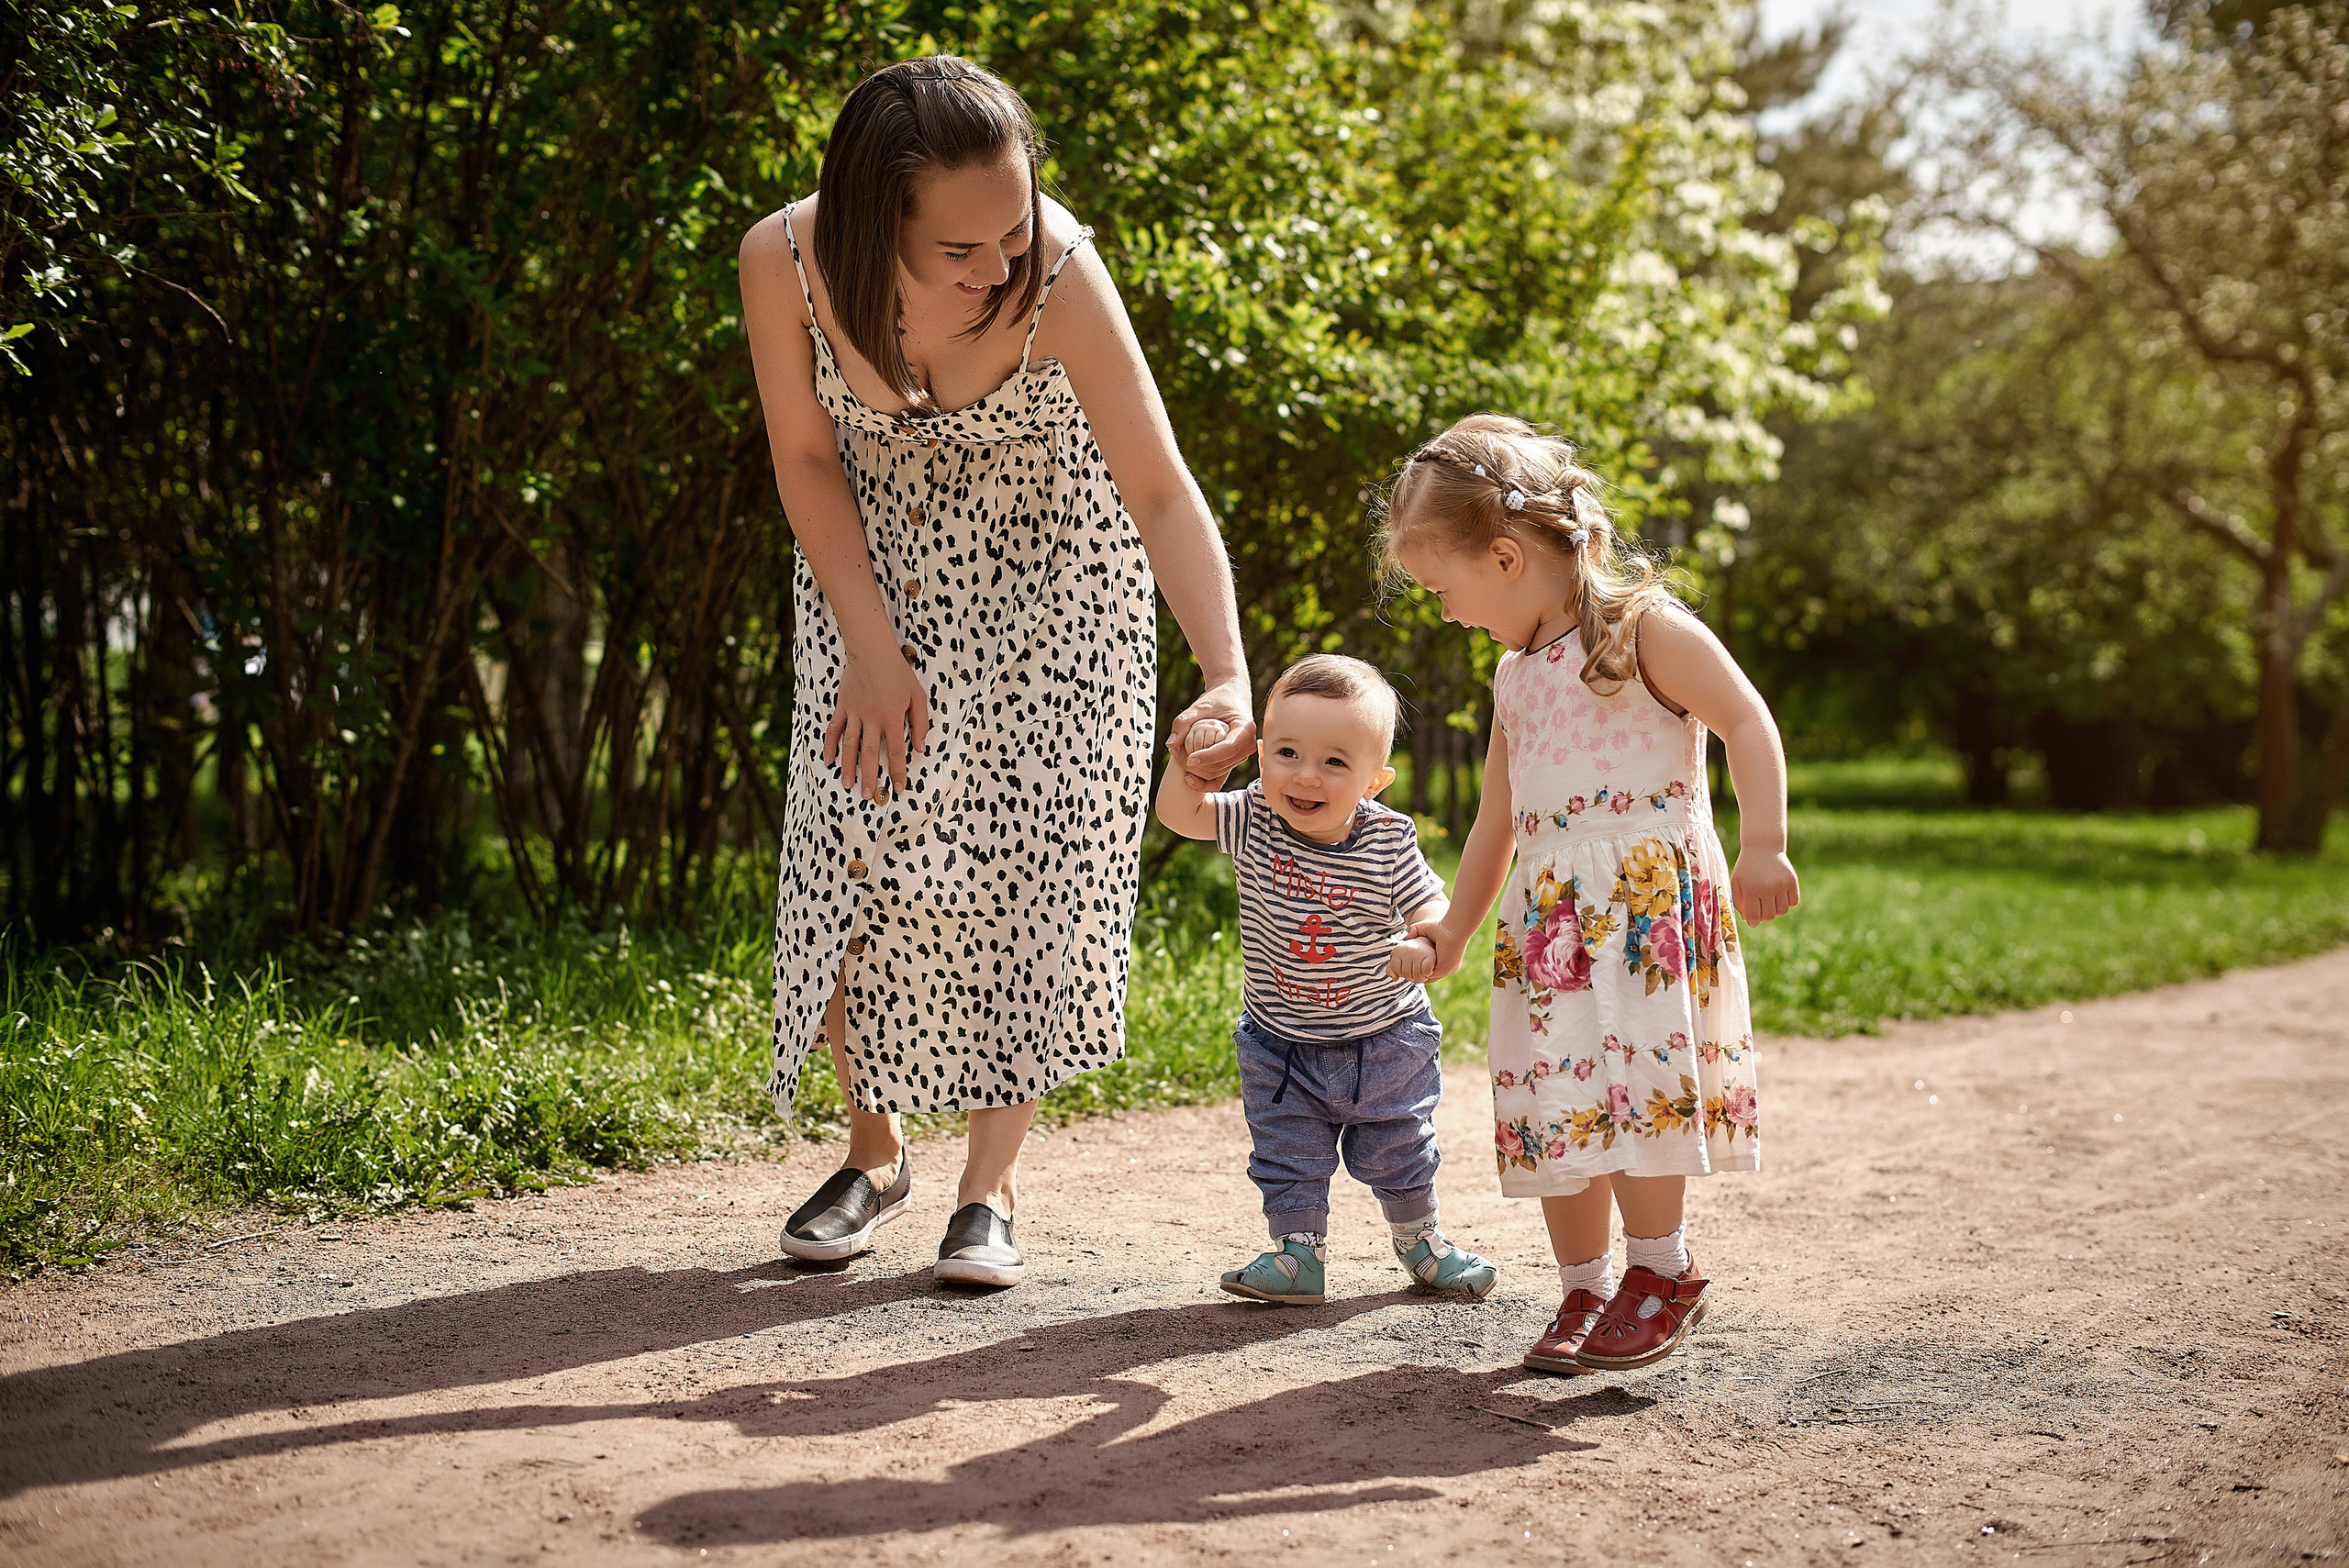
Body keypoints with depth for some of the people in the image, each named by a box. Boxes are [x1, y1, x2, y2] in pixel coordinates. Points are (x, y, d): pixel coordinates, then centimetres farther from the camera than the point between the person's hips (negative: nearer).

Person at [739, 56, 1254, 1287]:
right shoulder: (784, 262, -28)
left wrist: (1228, 672, -44)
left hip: (1042, 569, -2)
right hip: (871, 562, 2)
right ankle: (875, 1151, 18)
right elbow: (806, 458, -13)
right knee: (857, 831, -3)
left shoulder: (1059, 279, -34)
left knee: (1024, 841, -7)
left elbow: (1163, 494, -32)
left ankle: (992, 1183, 6)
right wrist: (873, 651, -16)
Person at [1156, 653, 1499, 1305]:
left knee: (1399, 1154, 15)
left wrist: (1427, 941, -37)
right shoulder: (1253, 820, -14)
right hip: (1280, 1046, 1)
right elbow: (1176, 811, -9)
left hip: (1381, 1042, -1)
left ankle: (1420, 1240, 38)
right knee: (1287, 1158, 7)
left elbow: (1433, 906, -15)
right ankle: (1299, 1255, 23)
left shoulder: (1389, 842, -19)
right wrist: (1191, 762, -27)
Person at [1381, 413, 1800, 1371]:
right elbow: (1497, 820, 25)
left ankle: (1660, 1269, 0)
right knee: (1557, 1107, 2)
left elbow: (1748, 724, -9)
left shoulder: (1646, 629, -4)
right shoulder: (1515, 677, 18)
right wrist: (1455, 930, 28)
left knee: (1632, 1083, -16)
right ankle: (1584, 1289, 12)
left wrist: (1763, 846, -19)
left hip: (1651, 895, -7)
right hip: (1549, 914, 7)